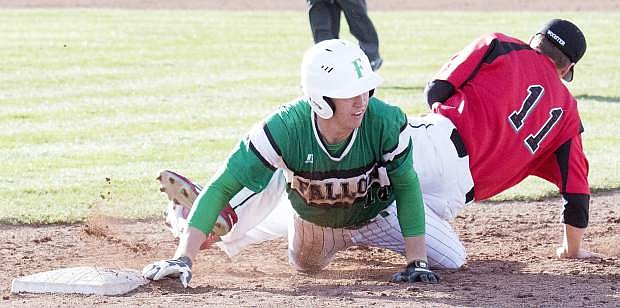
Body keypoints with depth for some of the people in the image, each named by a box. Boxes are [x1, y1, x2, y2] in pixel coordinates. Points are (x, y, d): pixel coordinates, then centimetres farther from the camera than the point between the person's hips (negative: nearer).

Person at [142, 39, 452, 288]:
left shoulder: (386, 123, -37)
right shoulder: (284, 129, -39)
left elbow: (406, 187, -19)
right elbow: (221, 188, -36)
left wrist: (416, 262, -23)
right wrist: (183, 258, -45)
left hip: (372, 216, 1)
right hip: (310, 222, -1)